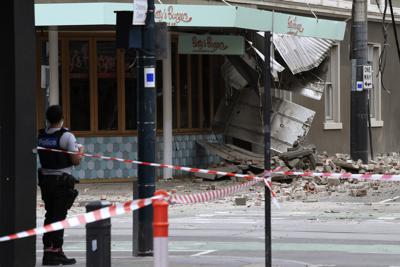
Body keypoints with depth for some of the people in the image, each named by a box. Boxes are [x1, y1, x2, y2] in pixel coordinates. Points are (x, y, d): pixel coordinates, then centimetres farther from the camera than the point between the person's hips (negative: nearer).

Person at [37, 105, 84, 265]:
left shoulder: (40, 136, 4)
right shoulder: (66, 136, -13)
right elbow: (76, 161, -13)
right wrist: (81, 151, 7)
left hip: (45, 179, 6)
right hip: (62, 180, -6)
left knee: (50, 215, 14)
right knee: (59, 216, -1)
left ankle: (49, 250, 17)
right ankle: (55, 251, 1)